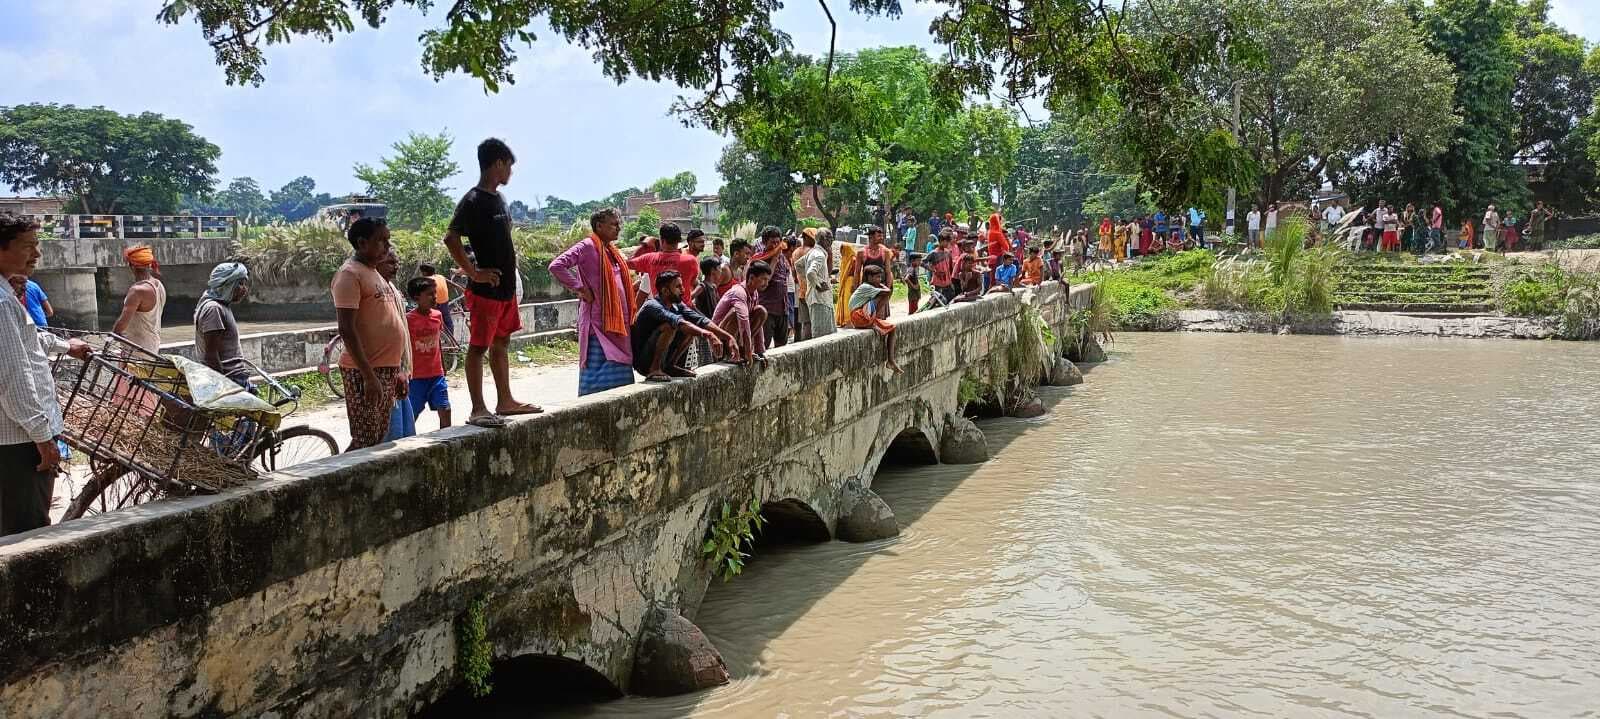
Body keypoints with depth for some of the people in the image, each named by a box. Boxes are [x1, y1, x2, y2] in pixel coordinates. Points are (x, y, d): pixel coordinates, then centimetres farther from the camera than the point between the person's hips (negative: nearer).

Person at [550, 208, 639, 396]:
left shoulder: (611, 251, 18)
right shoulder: (587, 246, -7)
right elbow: (556, 266, -18)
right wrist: (580, 289, -15)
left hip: (617, 322, 9)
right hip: (598, 321, -8)